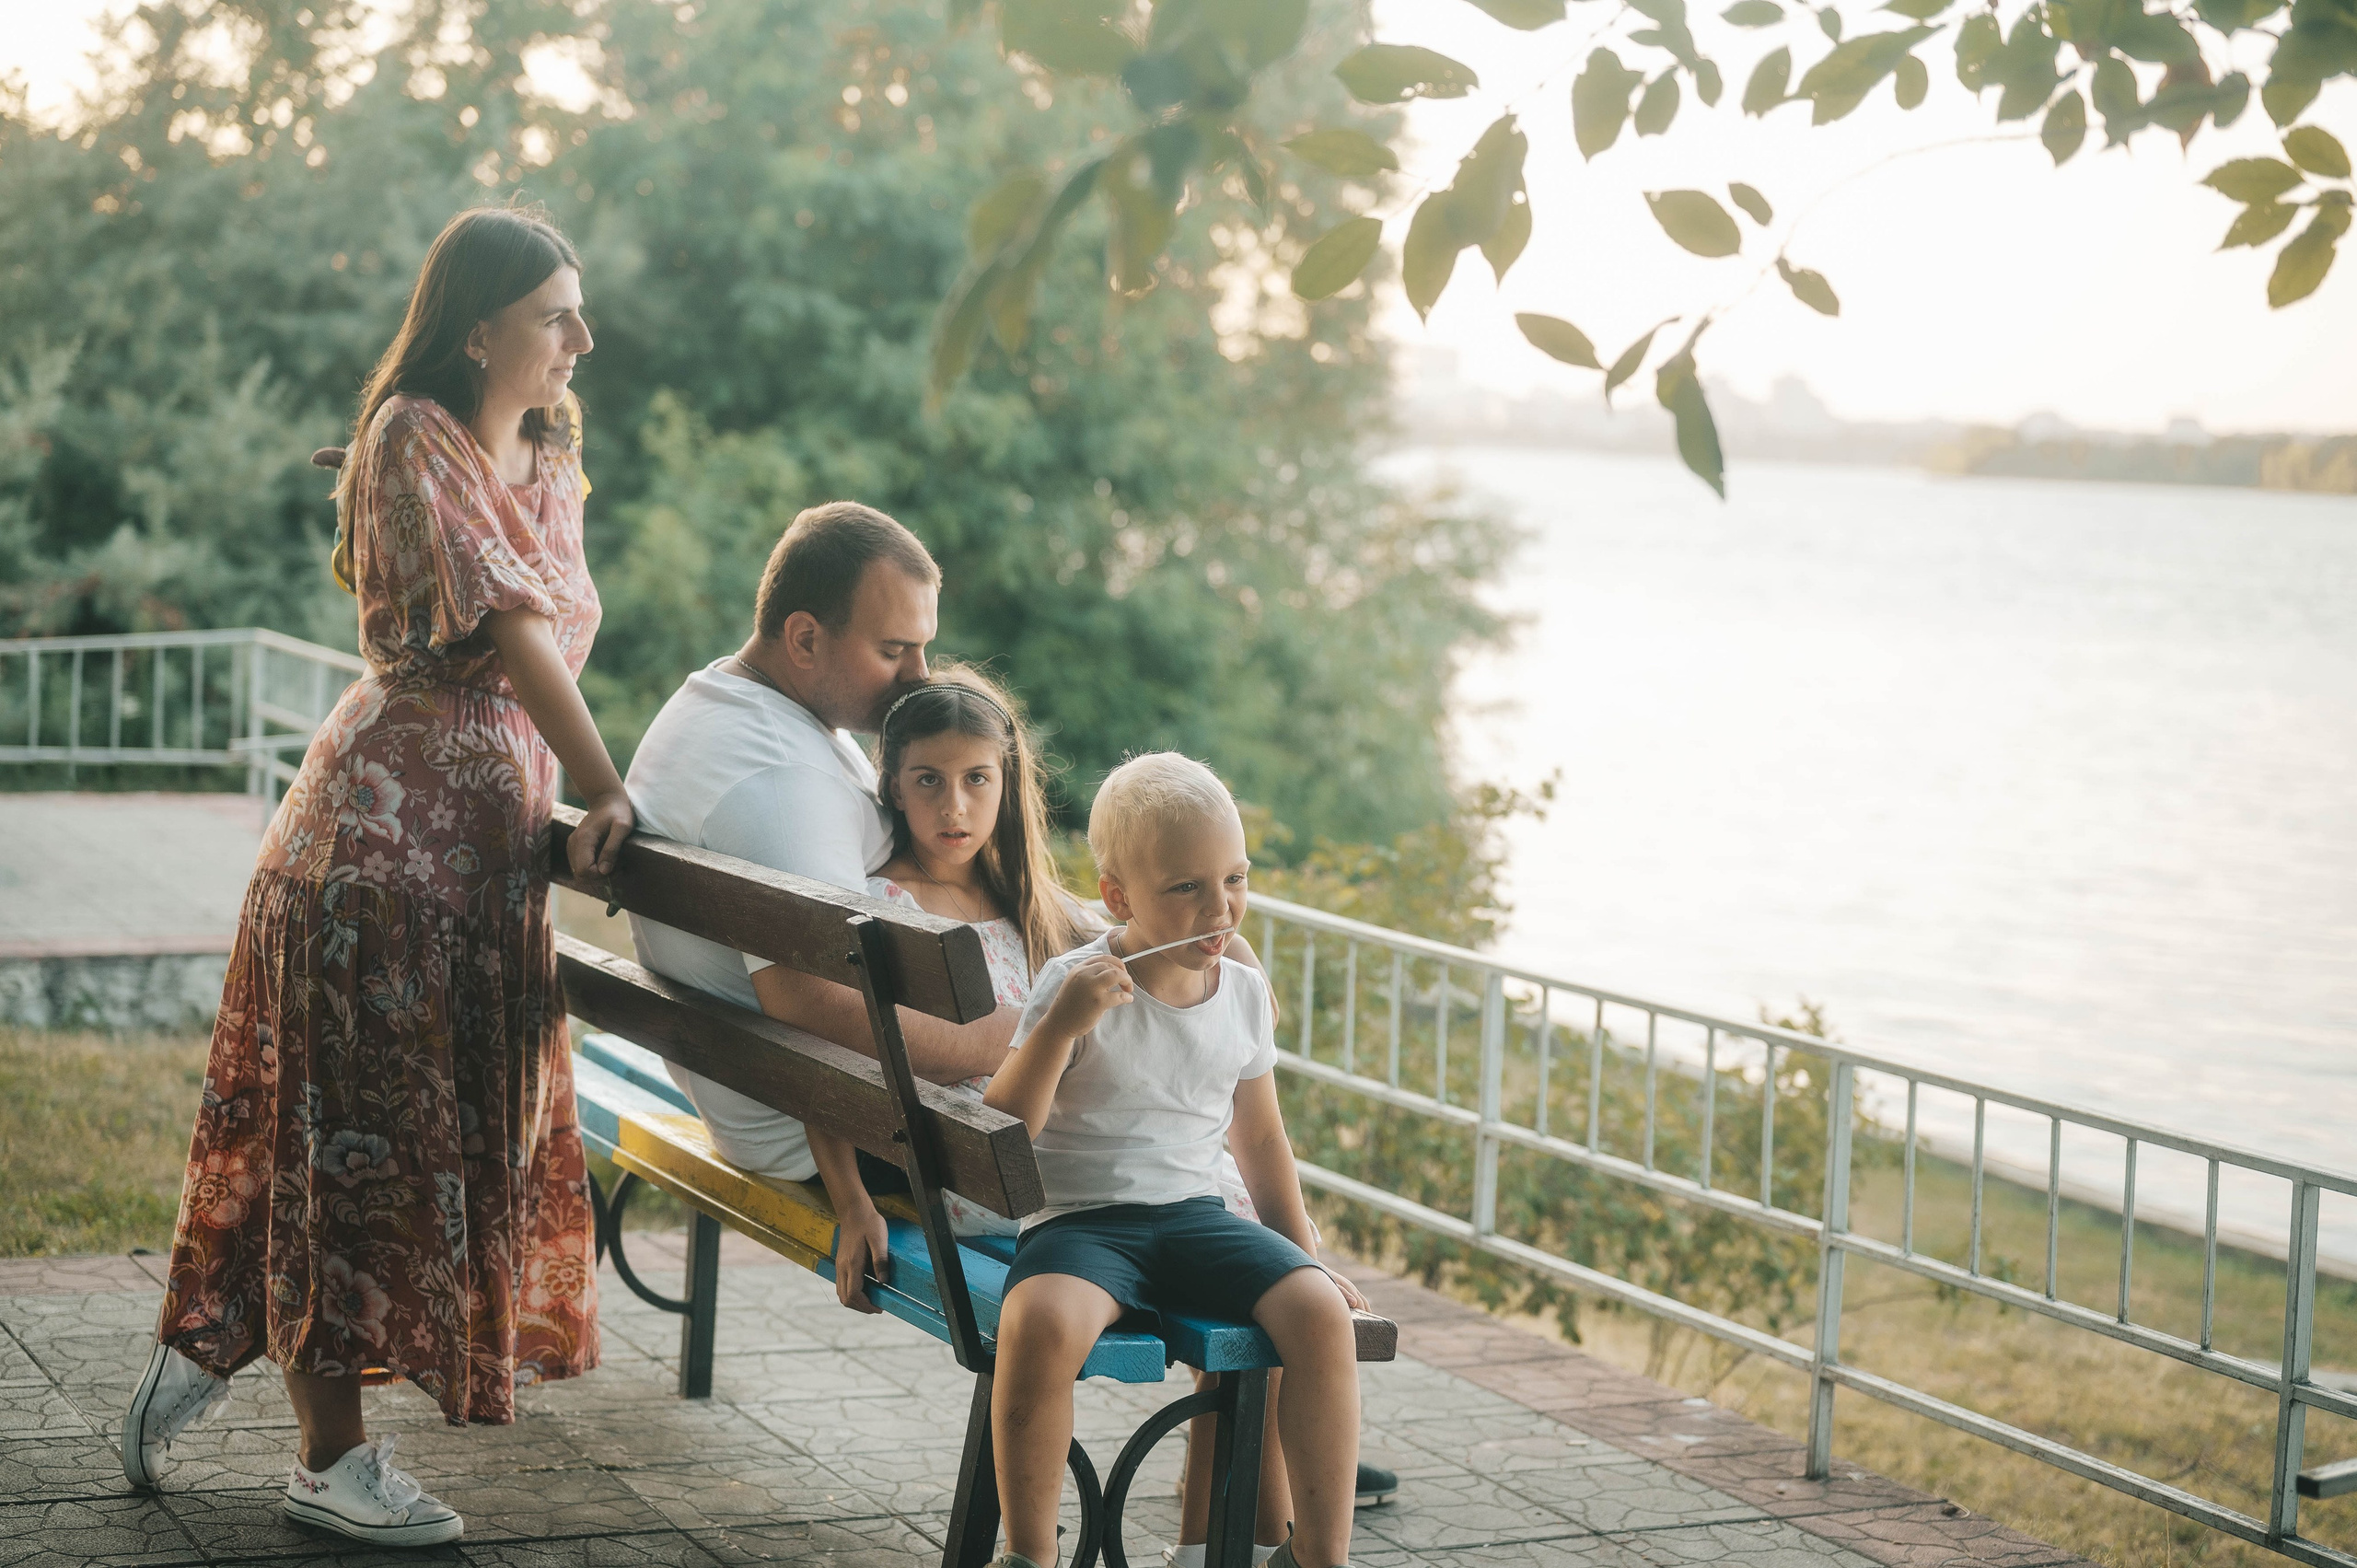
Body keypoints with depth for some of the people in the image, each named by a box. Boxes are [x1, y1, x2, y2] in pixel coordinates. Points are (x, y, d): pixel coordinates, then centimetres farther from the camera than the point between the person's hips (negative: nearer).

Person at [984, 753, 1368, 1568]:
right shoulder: (1077, 984, -8)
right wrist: (1061, 1027, -27)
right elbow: (1001, 1131, -14)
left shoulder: (1244, 993, 8)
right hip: (1080, 1217, -4)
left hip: (1196, 1214, 4)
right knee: (1040, 1322, -36)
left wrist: (1305, 1255, 17)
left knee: (1321, 1310, -21)